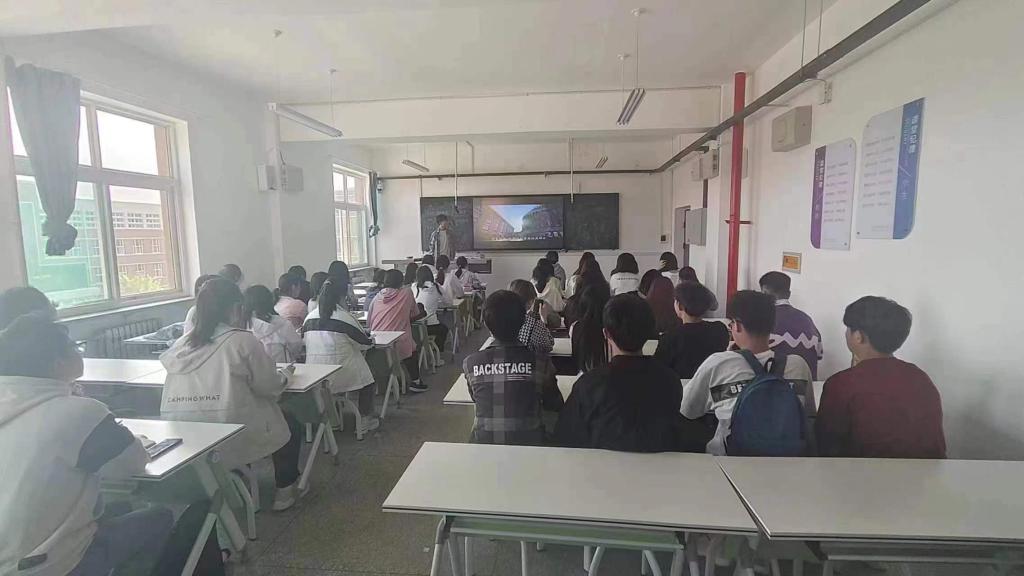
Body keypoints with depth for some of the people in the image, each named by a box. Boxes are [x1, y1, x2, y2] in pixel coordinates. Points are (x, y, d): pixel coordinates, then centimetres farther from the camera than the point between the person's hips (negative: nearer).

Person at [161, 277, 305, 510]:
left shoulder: (181, 344, 6)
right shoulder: (242, 340, -11)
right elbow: (269, 387, -8)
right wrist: (285, 373, 13)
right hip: (228, 441, -6)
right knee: (291, 426, 19)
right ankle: (284, 491, 28)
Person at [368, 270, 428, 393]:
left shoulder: (376, 298, 10)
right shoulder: (407, 293, 3)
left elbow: (368, 324, 15)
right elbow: (415, 315, 14)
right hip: (396, 345, -4)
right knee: (412, 347, 25)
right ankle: (415, 381, 25)